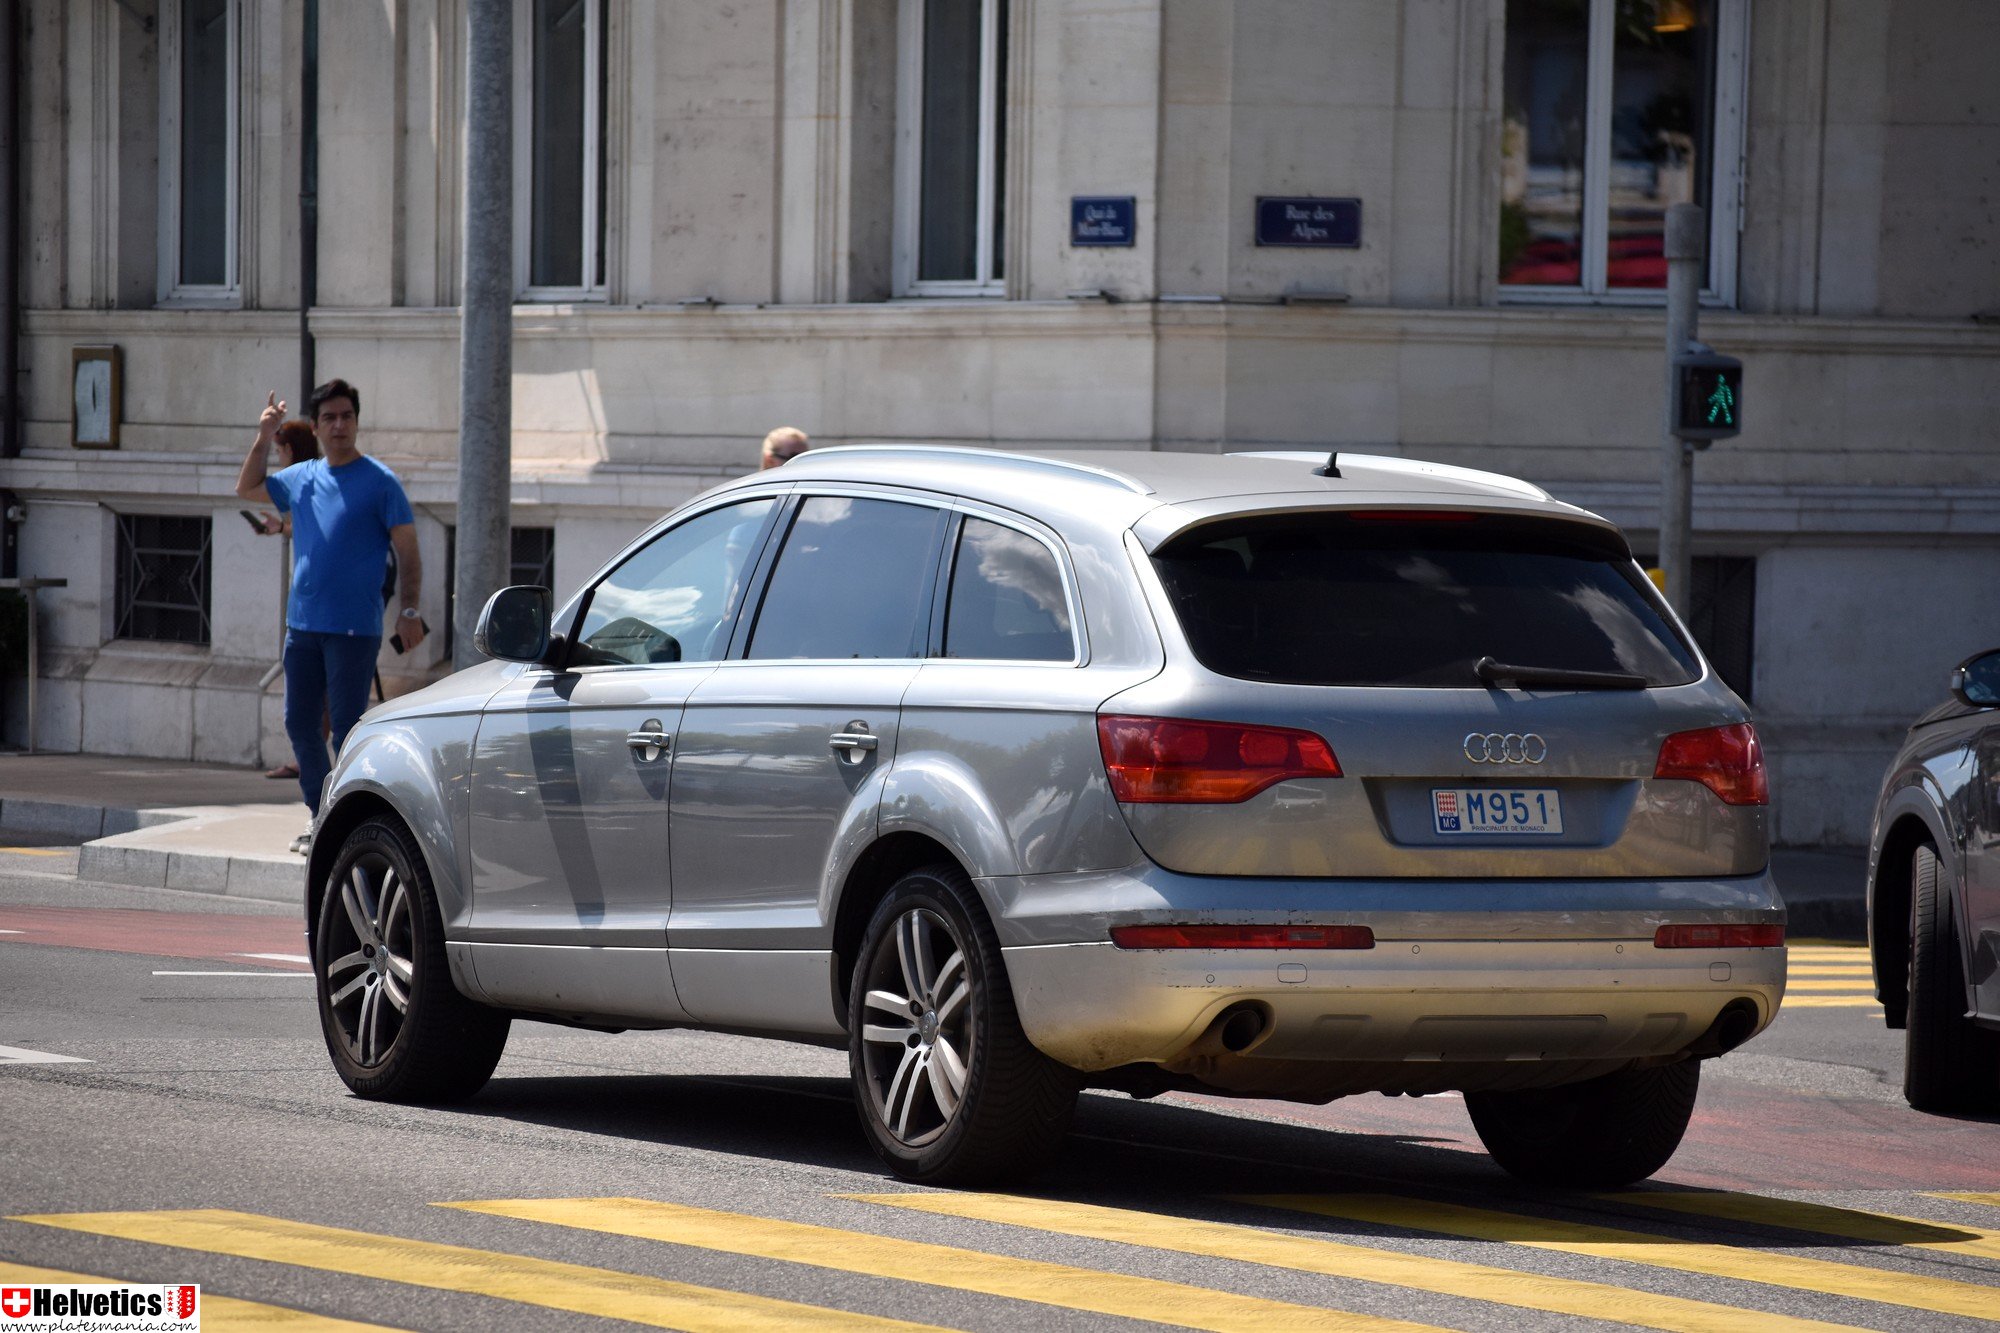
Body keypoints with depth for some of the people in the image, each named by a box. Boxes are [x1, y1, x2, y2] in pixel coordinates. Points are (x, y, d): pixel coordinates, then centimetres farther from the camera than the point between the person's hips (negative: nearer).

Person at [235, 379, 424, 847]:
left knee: (346, 728, -5)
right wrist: (263, 438, 12)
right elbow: (247, 489, 26)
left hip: (354, 629, -6)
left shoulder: (379, 482, -4)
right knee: (299, 723, 9)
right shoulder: (302, 478, 12)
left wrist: (409, 611, -16)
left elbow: (407, 552, -6)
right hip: (302, 624, 6)